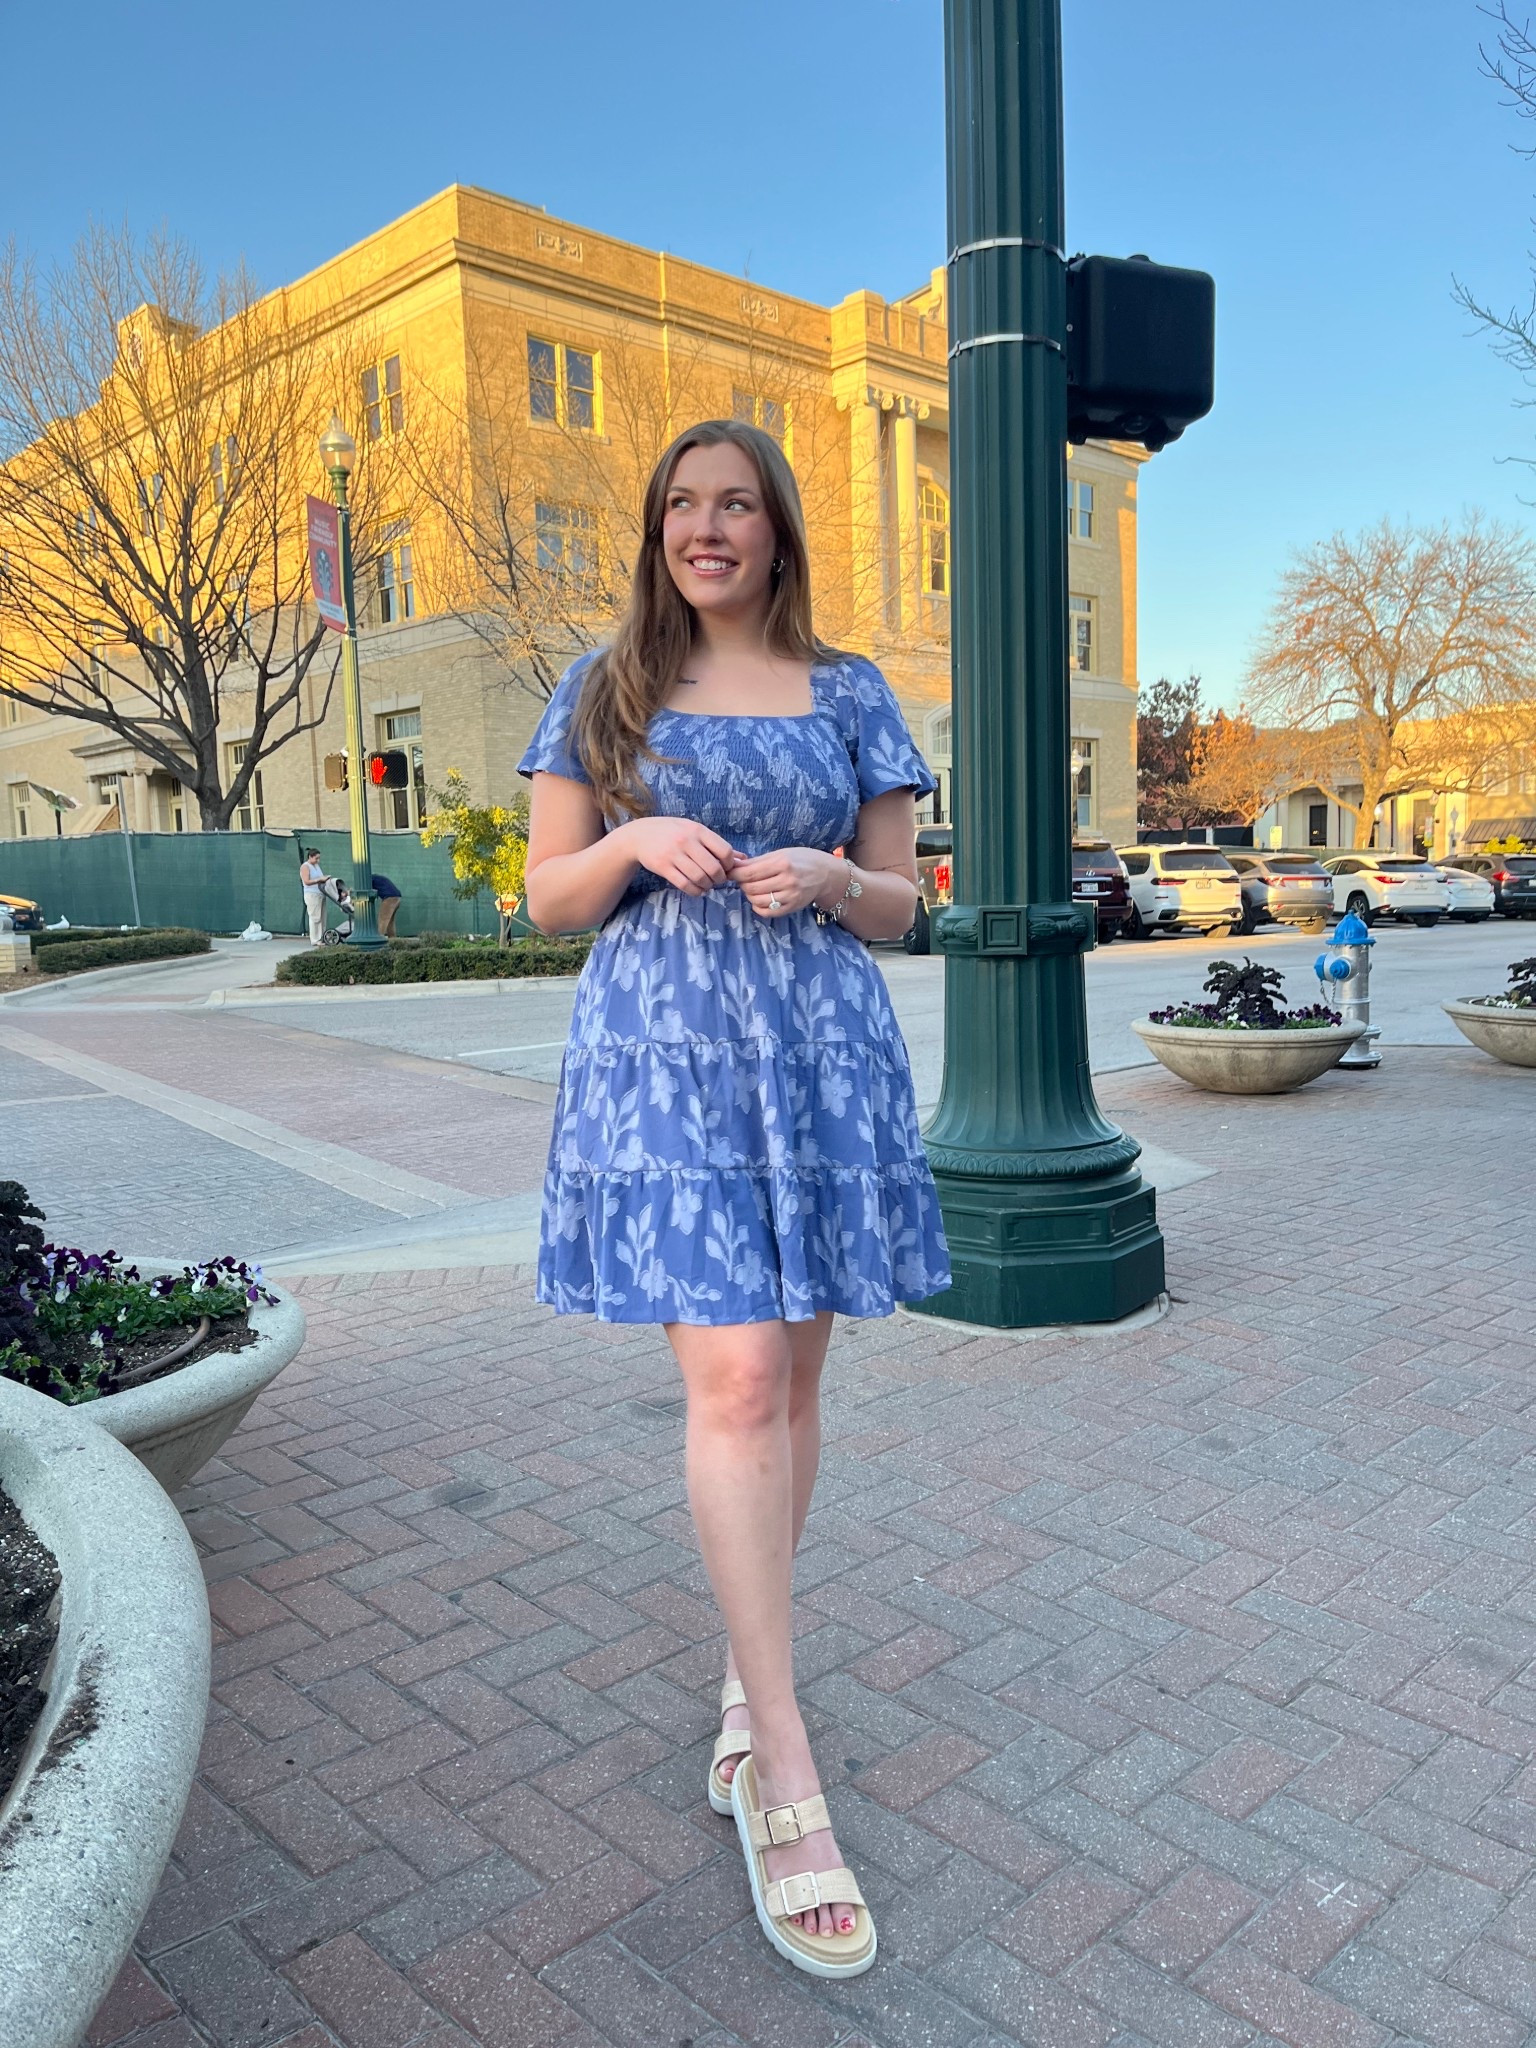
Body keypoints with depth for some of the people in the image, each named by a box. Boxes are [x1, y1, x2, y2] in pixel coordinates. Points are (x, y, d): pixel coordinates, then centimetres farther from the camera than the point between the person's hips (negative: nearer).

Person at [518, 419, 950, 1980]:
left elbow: (899, 906, 11)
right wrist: (635, 846, -12)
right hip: (661, 1049, -2)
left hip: (824, 1051, 3)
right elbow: (549, 900, 8)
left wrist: (825, 880, -10)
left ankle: (745, 1678, 28)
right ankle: (784, 1775, -2)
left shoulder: (850, 694, 11)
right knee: (733, 1377, -12)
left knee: (789, 1379, 8)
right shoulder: (602, 690, 9)